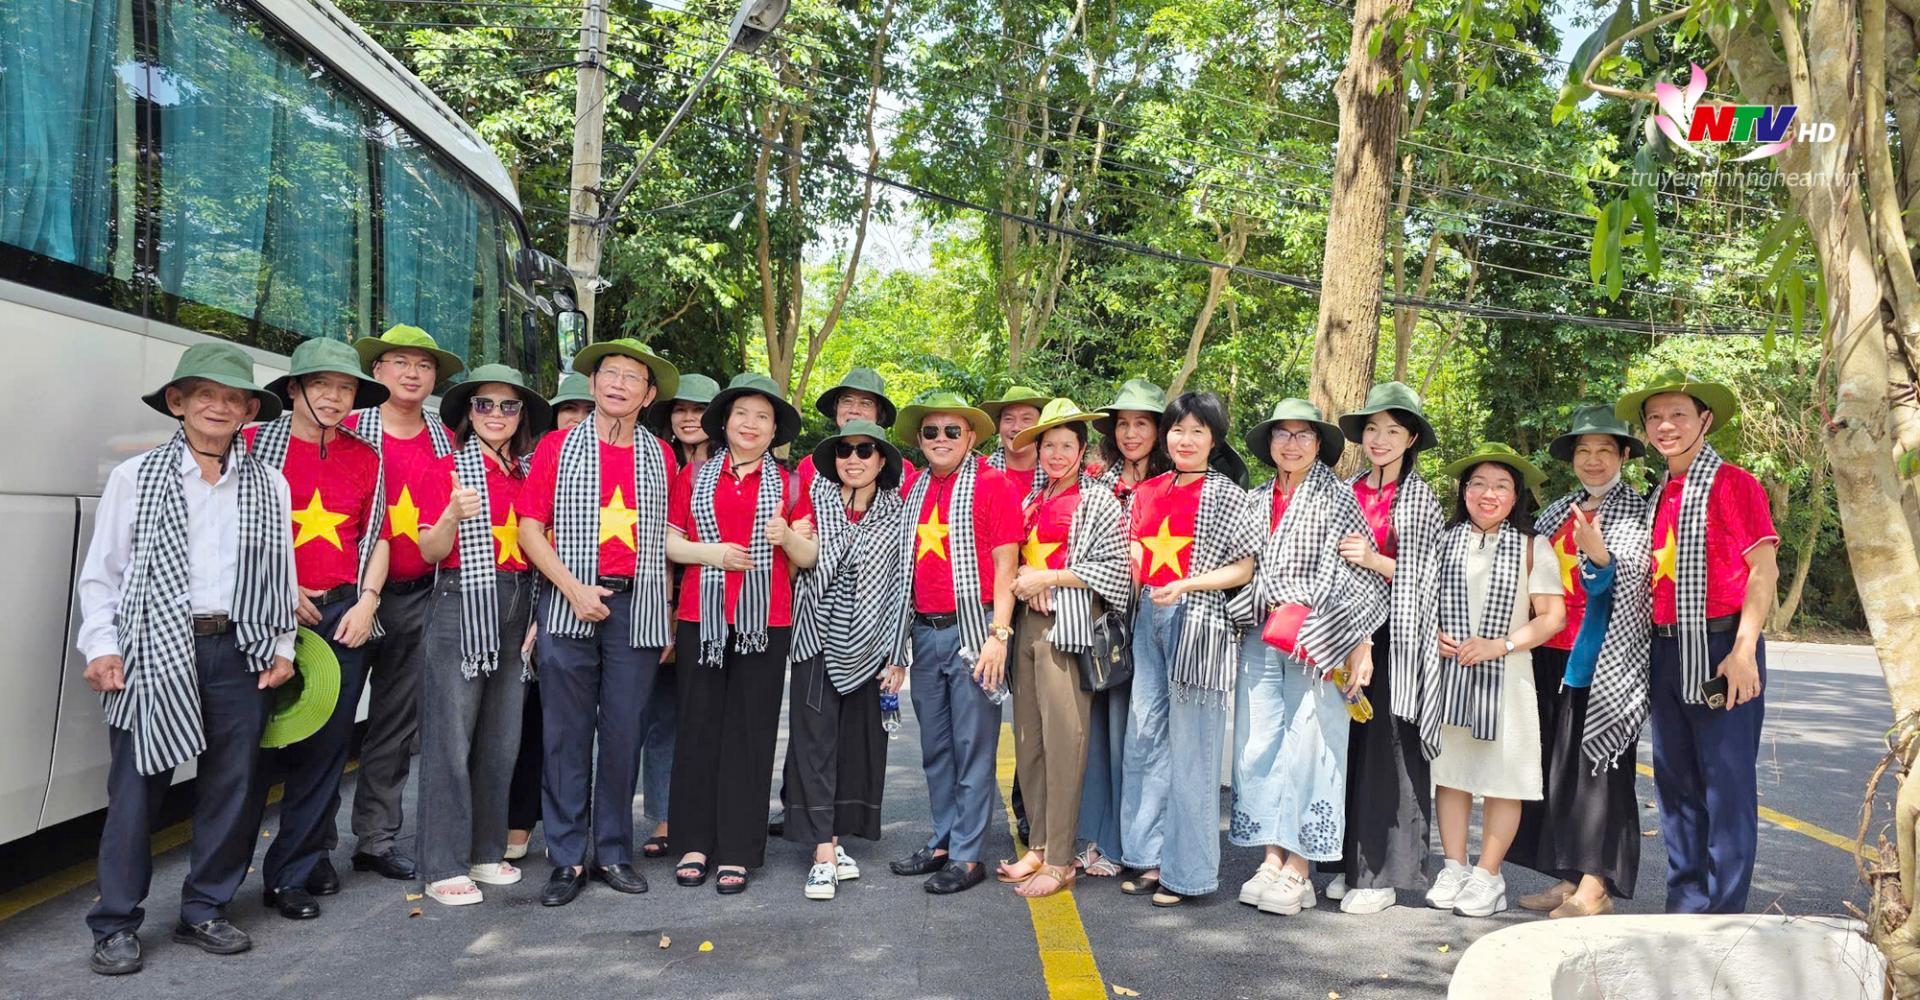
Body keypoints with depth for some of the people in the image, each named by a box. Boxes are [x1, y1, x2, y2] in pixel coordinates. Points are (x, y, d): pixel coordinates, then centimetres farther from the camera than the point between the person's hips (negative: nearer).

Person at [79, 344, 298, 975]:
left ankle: (204, 911, 21)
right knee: (137, 786, 0)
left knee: (233, 786, 6)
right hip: (155, 651, -2)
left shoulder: (269, 485, 11)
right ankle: (116, 925, 13)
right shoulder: (136, 477, 5)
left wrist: (282, 648, 6)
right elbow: (101, 572, 5)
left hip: (241, 652, 2)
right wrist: (102, 648, -3)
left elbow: (282, 572, 12)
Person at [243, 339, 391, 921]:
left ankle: (290, 877, 16)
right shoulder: (256, 444, 2)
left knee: (325, 748, 4)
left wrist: (366, 600, 1)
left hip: (344, 616, 3)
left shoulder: (364, 458, 13)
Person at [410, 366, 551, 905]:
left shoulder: (530, 474, 13)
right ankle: (443, 866, 3)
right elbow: (430, 551, -4)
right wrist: (452, 516, -23)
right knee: (451, 737, -3)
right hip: (461, 606, -5)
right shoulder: (449, 469, 0)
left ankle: (486, 850, 21)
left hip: (517, 609, 5)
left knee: (502, 737, 10)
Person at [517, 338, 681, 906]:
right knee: (566, 735, 2)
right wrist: (574, 589, -11)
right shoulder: (558, 447, 5)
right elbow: (530, 528, 1)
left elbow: (667, 539, 13)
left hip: (638, 607, 2)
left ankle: (614, 853, 17)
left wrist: (666, 618, 8)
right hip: (568, 605, -1)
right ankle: (567, 860, 11)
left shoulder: (660, 457, 11)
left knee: (624, 734, 5)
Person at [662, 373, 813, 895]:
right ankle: (695, 843, 13)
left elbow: (808, 557, 8)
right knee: (698, 725, 2)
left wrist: (788, 538, -13)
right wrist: (706, 551, -11)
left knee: (750, 730, 1)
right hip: (701, 616, 1)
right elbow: (668, 542, 7)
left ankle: (737, 851, 8)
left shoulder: (788, 484, 11)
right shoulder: (694, 476, 11)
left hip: (765, 621, 0)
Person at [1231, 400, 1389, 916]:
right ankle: (1271, 858, 13)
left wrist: (1361, 646, -10)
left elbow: (1361, 575, -5)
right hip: (1261, 637, 5)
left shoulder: (1338, 498, -1)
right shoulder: (1257, 501, 13)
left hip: (1317, 642, -4)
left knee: (1307, 746, -4)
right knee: (1258, 745, 3)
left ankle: (1298, 869, 5)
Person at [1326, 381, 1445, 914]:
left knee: (1387, 749, -4)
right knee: (1348, 746, 5)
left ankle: (1382, 874, 4)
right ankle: (1351, 863, 15)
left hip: (1395, 636, -4)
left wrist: (1374, 561, -19)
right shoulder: (1347, 492, 13)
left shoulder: (1419, 498, 0)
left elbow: (1422, 575, -5)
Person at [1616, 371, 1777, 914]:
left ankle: (1724, 911, 6)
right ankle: (1685, 904, 23)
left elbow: (1764, 570, -11)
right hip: (1665, 650, 7)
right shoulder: (1658, 497, 14)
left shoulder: (1733, 484, -6)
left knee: (1726, 782, -3)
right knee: (1675, 779, 12)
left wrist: (1744, 652, -18)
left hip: (1720, 646, -7)